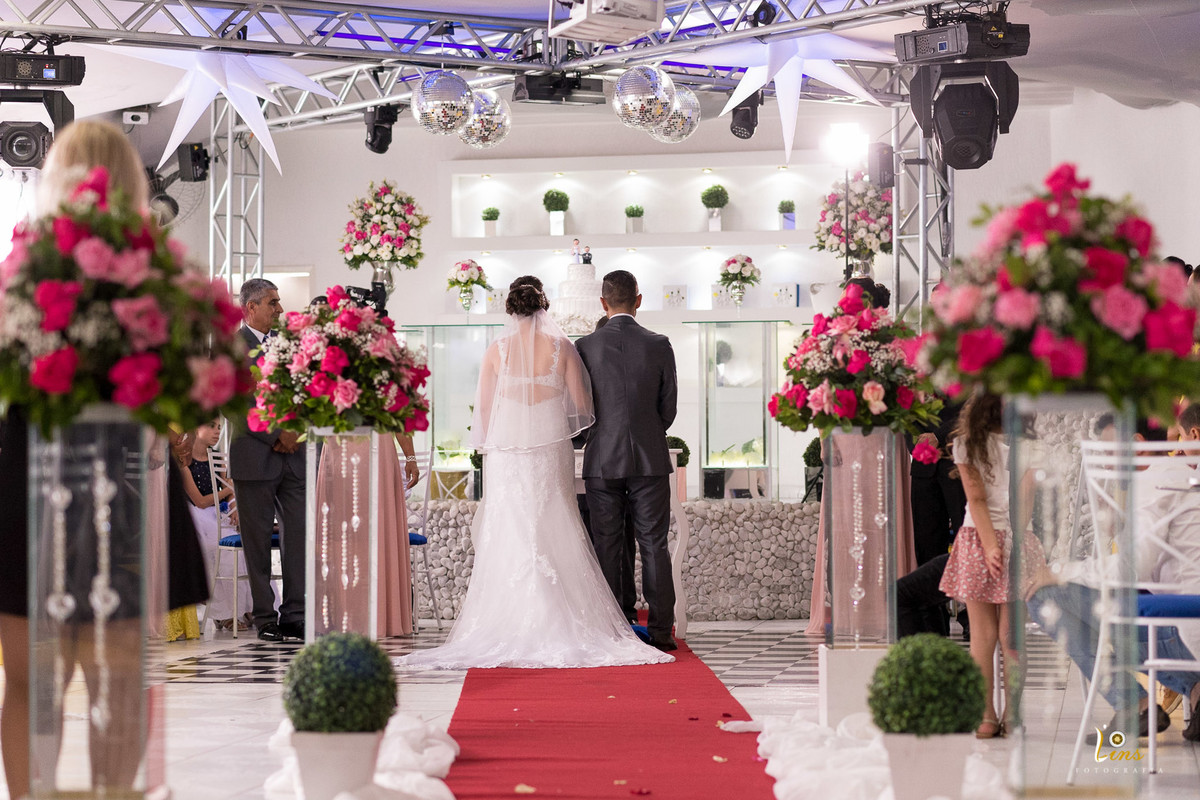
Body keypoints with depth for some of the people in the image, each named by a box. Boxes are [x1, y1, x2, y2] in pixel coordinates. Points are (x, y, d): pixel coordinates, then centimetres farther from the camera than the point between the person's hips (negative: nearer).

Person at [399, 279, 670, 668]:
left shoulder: (497, 350, -1)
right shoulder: (561, 346, -1)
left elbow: (483, 406, 1)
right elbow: (581, 402, 1)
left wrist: (489, 446, 14)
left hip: (506, 449, 0)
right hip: (551, 449, 0)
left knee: (510, 534, 2)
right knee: (554, 536, 3)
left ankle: (510, 627, -1)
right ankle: (561, 627, -1)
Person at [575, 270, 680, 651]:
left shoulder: (585, 346, -4)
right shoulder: (660, 346, -3)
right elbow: (668, 408, 3)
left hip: (602, 461, 0)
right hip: (650, 460, 0)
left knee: (607, 547, 5)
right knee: (654, 546, 4)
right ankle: (661, 630, 3)